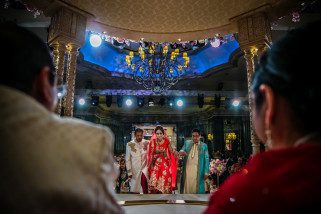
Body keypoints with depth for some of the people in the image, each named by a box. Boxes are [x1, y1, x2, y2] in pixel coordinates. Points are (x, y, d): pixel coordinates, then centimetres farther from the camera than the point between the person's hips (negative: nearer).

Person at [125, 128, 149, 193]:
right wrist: (129, 172, -1)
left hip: (144, 167, 0)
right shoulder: (130, 144, -5)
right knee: (134, 189, 6)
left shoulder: (146, 143, -2)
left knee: (143, 178, -24)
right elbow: (128, 159, -1)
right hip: (135, 169, 0)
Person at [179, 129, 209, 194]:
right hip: (187, 169, 2)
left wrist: (206, 172, -4)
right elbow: (182, 151, 9)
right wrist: (181, 152, -17)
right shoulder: (187, 143, 13)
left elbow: (206, 159, 3)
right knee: (187, 186, 3)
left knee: (197, 187, -3)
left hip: (198, 170, -2)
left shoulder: (204, 146, 5)